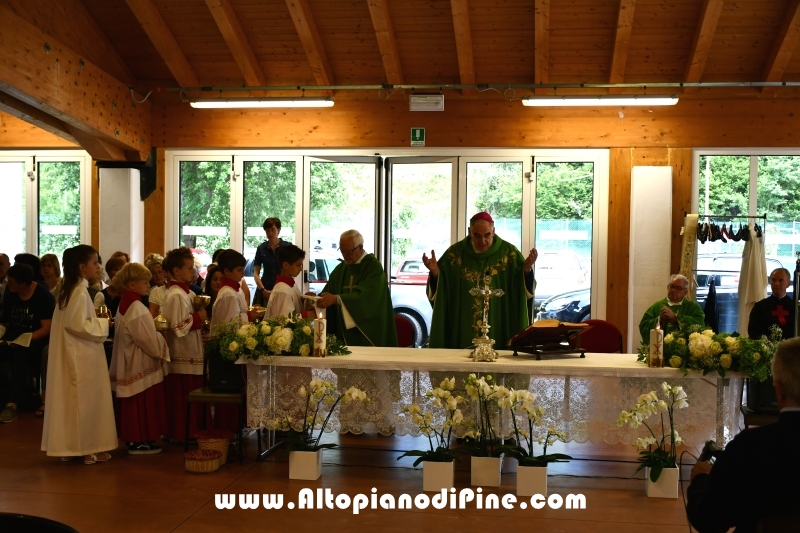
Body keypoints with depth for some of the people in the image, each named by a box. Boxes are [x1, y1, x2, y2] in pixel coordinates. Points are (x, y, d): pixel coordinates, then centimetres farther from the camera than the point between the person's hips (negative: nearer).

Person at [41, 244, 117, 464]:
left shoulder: (70, 290, 12)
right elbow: (79, 326, -24)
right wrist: (103, 323, -11)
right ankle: (87, 447, 8)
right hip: (81, 356, -9)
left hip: (75, 353, 9)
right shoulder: (80, 292, -18)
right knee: (86, 400, 0)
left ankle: (70, 446, 18)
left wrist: (97, 321, 9)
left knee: (74, 399, 12)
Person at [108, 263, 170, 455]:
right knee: (142, 405, 1)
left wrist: (155, 332, 5)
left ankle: (133, 438, 24)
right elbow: (150, 342, -21)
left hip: (131, 363, 10)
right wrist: (162, 338, -4)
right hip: (140, 365, -10)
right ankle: (138, 441, 9)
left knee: (134, 406, 16)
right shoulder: (136, 309, -22)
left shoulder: (125, 304, 8)